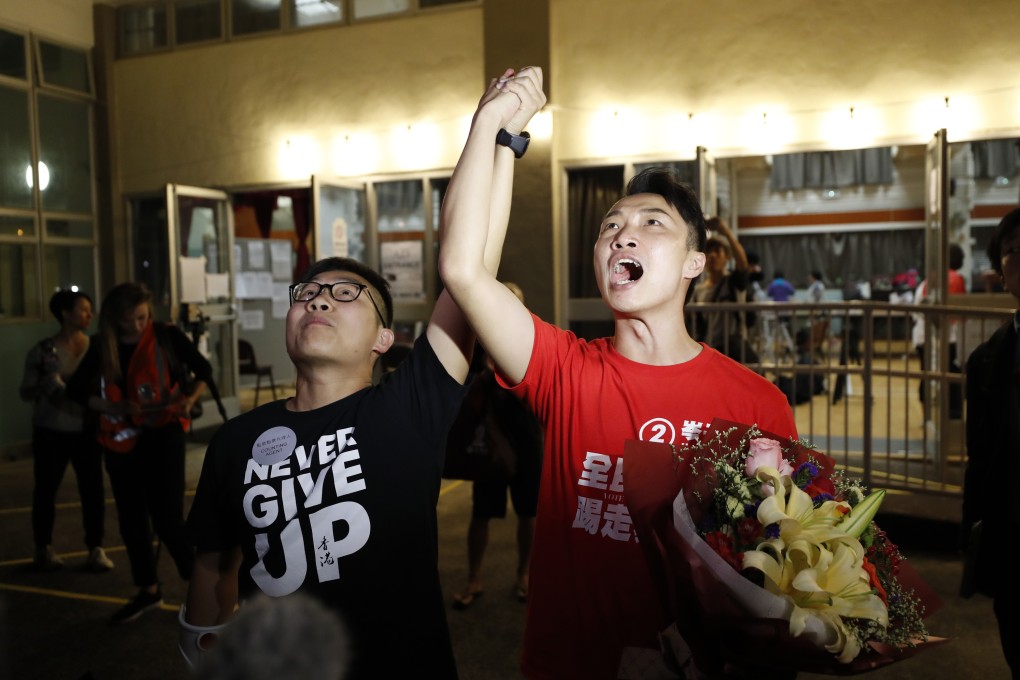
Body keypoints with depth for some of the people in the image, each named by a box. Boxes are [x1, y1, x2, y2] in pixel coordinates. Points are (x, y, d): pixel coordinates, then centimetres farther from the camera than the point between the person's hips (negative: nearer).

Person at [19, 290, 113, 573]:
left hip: (86, 430, 1)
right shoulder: (43, 350, -4)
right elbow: (25, 392, -1)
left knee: (93, 489, -2)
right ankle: (43, 548, 24)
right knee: (45, 489, 8)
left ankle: (96, 549, 8)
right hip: (51, 432, -1)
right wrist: (46, 385, -19)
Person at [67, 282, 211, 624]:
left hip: (163, 435, -4)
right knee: (131, 519, 11)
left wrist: (190, 398, -16)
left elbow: (203, 369, 3)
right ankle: (148, 590, 27)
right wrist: (116, 407, -15)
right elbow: (76, 390, 2)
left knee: (167, 517, -8)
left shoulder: (166, 335, -8)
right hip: (122, 441, 4)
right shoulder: (102, 347, 0)